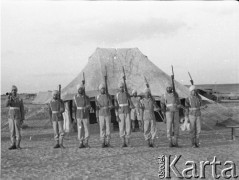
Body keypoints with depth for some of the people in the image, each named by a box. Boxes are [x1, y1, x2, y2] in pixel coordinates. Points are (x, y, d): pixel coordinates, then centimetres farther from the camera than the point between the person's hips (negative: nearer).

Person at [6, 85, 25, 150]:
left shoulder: (20, 99, -1)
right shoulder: (9, 98, 5)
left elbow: (22, 110, 0)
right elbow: (6, 105, -15)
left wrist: (22, 119, -5)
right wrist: (8, 97, -26)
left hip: (17, 117, -3)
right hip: (11, 117, 3)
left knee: (18, 131, -4)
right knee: (12, 131, 3)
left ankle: (18, 145, 2)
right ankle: (13, 145, 9)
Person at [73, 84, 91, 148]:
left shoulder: (86, 97, -5)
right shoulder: (75, 97, 1)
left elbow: (89, 106, -8)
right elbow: (74, 107, 5)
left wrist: (86, 108, -31)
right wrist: (74, 116, 3)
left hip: (85, 116, -2)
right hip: (79, 116, 2)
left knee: (86, 130, -3)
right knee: (80, 130, 2)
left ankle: (86, 143, 6)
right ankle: (81, 143, 9)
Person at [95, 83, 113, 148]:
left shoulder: (108, 96, 0)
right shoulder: (97, 97, 2)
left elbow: (111, 106, -3)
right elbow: (97, 108, 4)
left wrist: (108, 108, -26)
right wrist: (97, 117, 1)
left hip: (108, 115, 0)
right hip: (101, 115, 0)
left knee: (108, 129, -2)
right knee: (102, 129, -1)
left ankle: (108, 143, 4)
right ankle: (103, 143, 6)